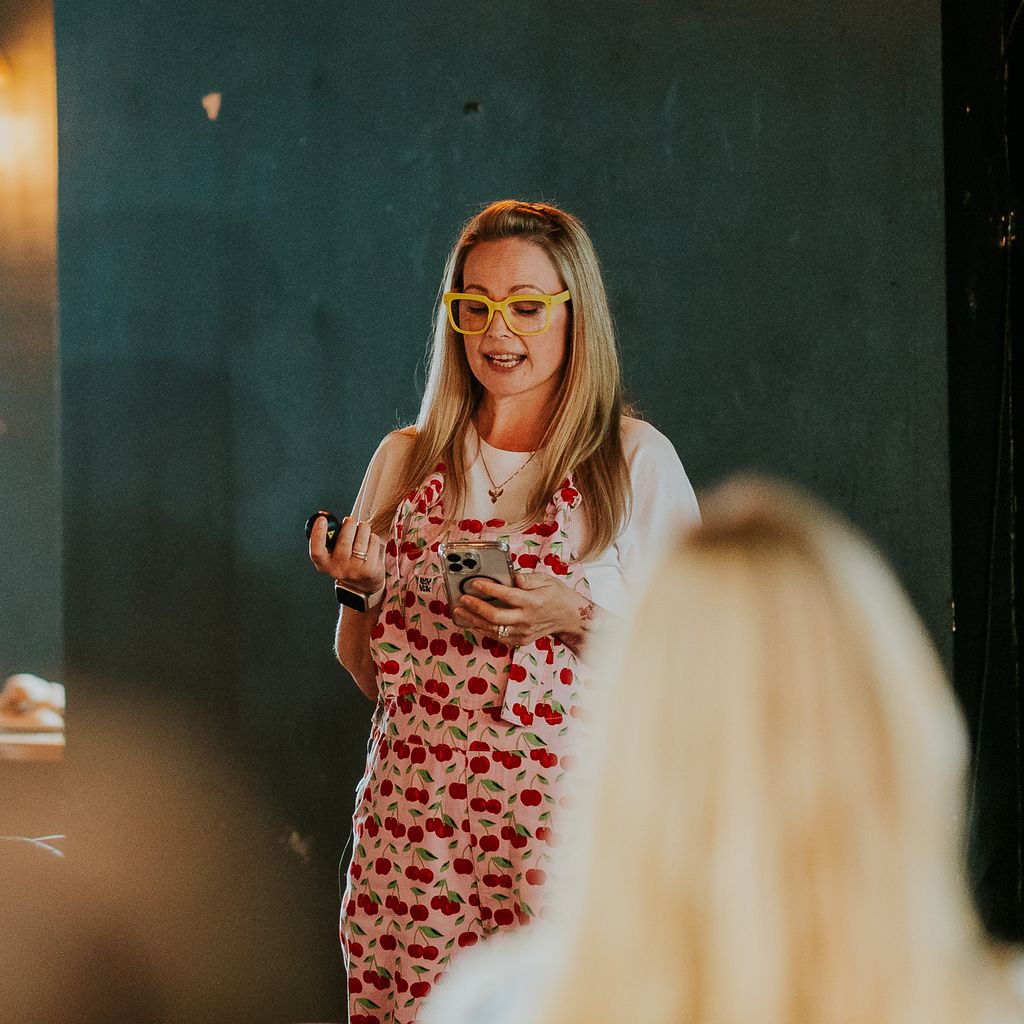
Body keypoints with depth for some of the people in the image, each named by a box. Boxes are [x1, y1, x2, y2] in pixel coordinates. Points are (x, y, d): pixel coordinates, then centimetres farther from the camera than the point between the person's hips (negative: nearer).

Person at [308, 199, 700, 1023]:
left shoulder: (637, 460, 1)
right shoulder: (406, 461, 10)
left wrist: (577, 615, -14)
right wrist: (359, 589, -3)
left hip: (565, 818, -3)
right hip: (414, 821, 3)